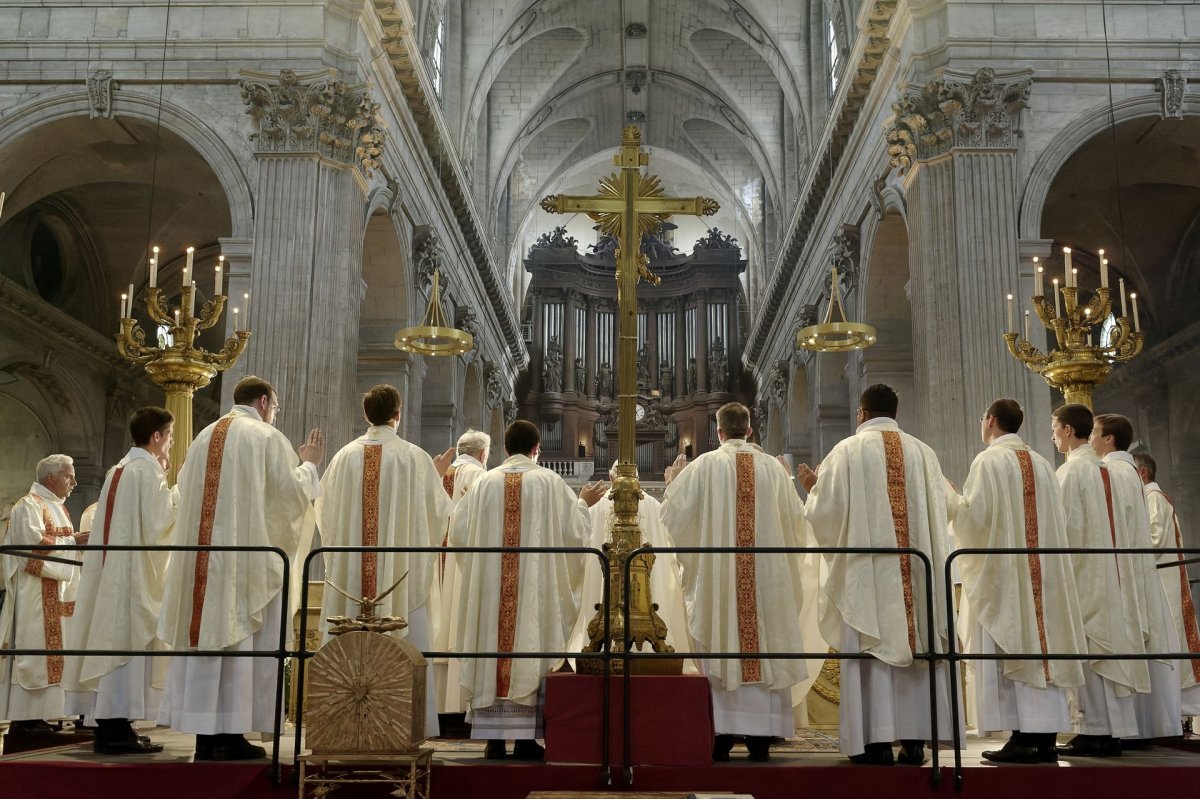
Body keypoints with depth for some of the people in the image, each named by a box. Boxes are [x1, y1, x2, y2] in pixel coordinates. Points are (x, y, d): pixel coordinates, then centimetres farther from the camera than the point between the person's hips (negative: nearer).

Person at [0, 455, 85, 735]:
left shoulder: (56, 506, 20)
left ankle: (35, 716, 10)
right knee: (33, 650, -9)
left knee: (48, 652, 7)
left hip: (56, 594, 9)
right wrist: (73, 541, -14)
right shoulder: (29, 506, -9)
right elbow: (35, 544, -19)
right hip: (35, 594, -9)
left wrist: (78, 541, 5)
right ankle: (23, 719, -5)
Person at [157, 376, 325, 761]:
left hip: (204, 555, 6)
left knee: (208, 630, 6)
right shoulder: (267, 437, -4)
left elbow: (186, 492, 23)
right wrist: (308, 464, 11)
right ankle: (231, 734, -3)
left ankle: (205, 733, 8)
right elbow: (292, 494, -7)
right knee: (243, 639, -3)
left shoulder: (205, 437, 14)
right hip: (249, 558, -6)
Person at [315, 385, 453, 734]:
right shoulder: (415, 457, -5)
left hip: (350, 573, 3)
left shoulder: (345, 456, 2)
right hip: (401, 573, -2)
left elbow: (326, 510, 11)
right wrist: (438, 476, 19)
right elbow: (436, 510, 2)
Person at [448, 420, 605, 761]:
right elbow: (573, 532, 1)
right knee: (529, 652, 2)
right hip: (534, 588, -2)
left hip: (489, 588, 2)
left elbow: (458, 533, 6)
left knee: (491, 651, 6)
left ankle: (493, 738, 8)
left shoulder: (484, 483, 3)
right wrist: (583, 503, 18)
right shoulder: (549, 482, -2)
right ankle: (525, 739, 2)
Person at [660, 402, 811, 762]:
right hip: (766, 576, 2)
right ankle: (761, 737, 6)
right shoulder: (773, 468, 4)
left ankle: (721, 735, 1)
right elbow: (796, 519, 11)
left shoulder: (704, 466, -3)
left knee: (720, 650, 2)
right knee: (764, 647, 6)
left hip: (718, 575, -2)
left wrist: (676, 480, 20)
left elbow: (672, 512, 2)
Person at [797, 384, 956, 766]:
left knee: (872, 647, -1)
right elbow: (939, 513, 12)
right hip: (917, 567, 4)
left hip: (867, 568, -3)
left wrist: (812, 488, 16)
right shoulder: (922, 452, 8)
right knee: (915, 644, 7)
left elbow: (825, 512, -3)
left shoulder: (847, 451, -3)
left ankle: (878, 740, -2)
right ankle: (914, 739, 8)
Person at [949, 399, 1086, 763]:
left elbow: (976, 515, -13)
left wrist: (951, 501, 5)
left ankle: (1021, 739, -7)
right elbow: (1054, 522, 15)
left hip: (1003, 573, -6)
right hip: (1043, 573, 6)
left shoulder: (989, 460, -7)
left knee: (1006, 650, -4)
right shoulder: (1042, 464, 13)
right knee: (1042, 648, 6)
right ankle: (1046, 737, 6)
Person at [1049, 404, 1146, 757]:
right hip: (1109, 571, 8)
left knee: (1086, 649, -6)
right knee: (1108, 645, 8)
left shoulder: (1071, 470, -11)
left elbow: (1066, 526, -16)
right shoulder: (1104, 469, 14)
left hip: (1083, 572, -8)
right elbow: (1106, 525, 16)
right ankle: (1112, 730, 11)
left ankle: (1094, 731, -5)